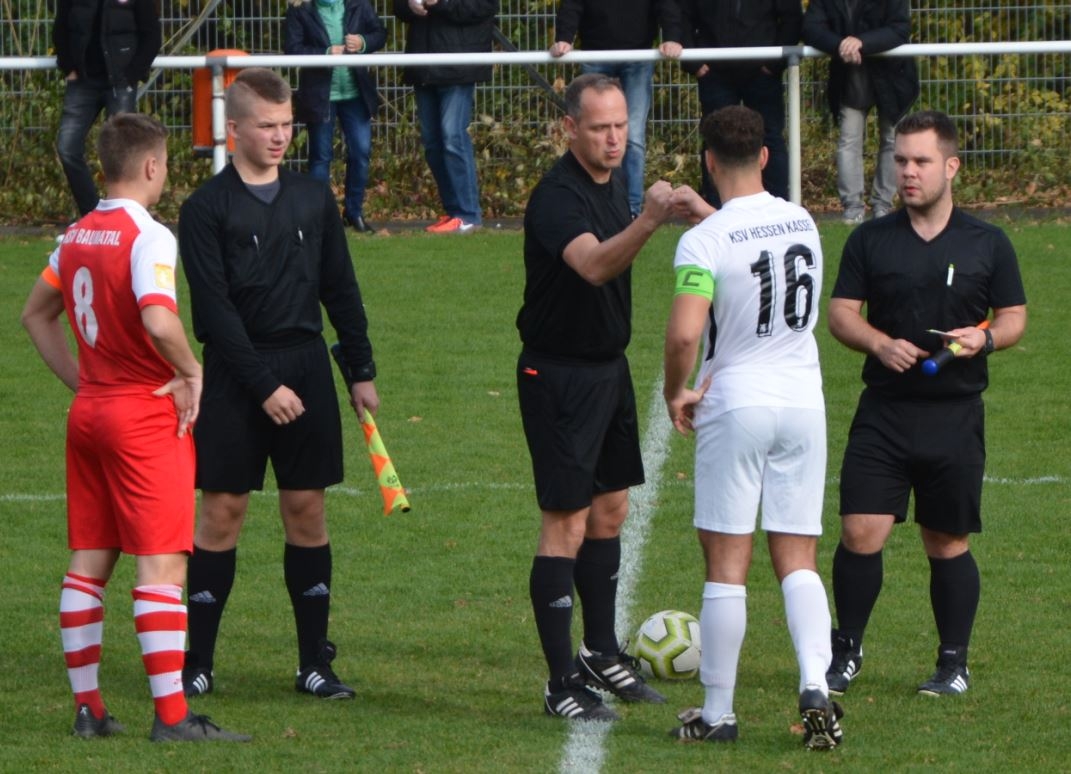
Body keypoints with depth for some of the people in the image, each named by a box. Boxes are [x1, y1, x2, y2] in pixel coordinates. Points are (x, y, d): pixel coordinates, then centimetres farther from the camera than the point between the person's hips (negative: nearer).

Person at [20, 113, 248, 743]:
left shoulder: (77, 237, 9)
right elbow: (158, 319, -31)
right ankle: (172, 715, -10)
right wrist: (191, 371, -15)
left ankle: (88, 708, 15)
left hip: (90, 409, 8)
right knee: (161, 566, -7)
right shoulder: (148, 236, -15)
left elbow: (36, 315, 21)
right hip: (147, 415, -8)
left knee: (89, 562, 11)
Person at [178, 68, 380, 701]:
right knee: (223, 511, -3)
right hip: (236, 374, -4)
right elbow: (215, 310, -10)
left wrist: (362, 372, 11)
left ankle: (315, 660, 9)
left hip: (307, 365, 4)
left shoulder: (313, 198, 9)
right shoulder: (207, 209, -5)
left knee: (307, 509, 4)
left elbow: (341, 291, 15)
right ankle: (198, 661, 4)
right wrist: (264, 387, -15)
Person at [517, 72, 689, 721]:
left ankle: (602, 654, 29)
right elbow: (592, 264, -42)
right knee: (567, 523, -8)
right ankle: (562, 683, -6)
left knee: (610, 513, 16)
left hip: (608, 367, 9)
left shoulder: (614, 181, 6)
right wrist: (647, 223, -57)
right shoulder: (557, 197, -23)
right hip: (559, 372, -9)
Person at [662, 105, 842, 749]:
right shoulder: (802, 223, 4)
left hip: (735, 406, -4)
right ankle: (816, 685, -11)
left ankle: (718, 712, 8)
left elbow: (684, 333, -24)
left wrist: (676, 391, -6)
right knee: (799, 562, 7)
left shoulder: (704, 242, -15)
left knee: (727, 567, 3)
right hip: (804, 401, 4)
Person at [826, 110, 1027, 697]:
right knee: (860, 532, -9)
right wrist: (880, 344, -14)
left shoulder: (986, 245, 5)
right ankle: (846, 649, 8)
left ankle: (953, 663, 18)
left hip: (955, 413, 0)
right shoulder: (871, 241, 6)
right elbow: (841, 314, 5)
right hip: (884, 411, 0)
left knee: (947, 544, 5)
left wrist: (983, 338, -13)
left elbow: (1014, 318, 9)